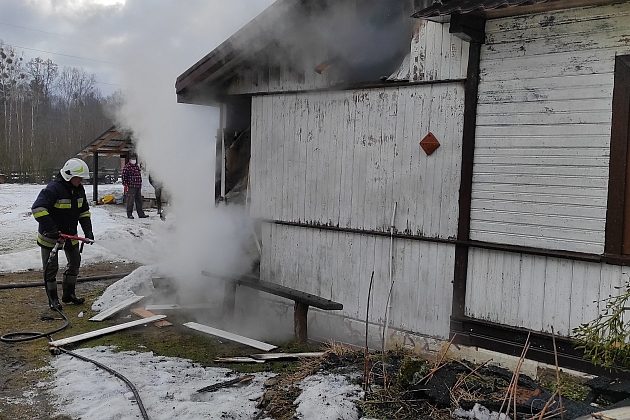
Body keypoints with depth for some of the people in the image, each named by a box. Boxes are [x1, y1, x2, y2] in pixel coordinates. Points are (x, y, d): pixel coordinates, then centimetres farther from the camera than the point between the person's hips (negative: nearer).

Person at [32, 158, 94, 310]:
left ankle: (68, 294, 29)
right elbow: (37, 209, -31)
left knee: (75, 262, 14)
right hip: (50, 235, -8)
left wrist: (88, 231, 0)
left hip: (70, 234, 8)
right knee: (51, 267, 0)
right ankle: (53, 299, 12)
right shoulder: (53, 189, -25)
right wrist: (50, 229, -35)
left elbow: (84, 211, 10)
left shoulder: (79, 189, 0)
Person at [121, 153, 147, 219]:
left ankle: (141, 214, 14)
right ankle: (129, 214, 5)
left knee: (139, 201, 10)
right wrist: (125, 185, -16)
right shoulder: (127, 167, -7)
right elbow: (124, 176, -11)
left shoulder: (137, 167, 17)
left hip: (138, 187, 8)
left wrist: (140, 185, 23)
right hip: (131, 187, -8)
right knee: (130, 201, -3)